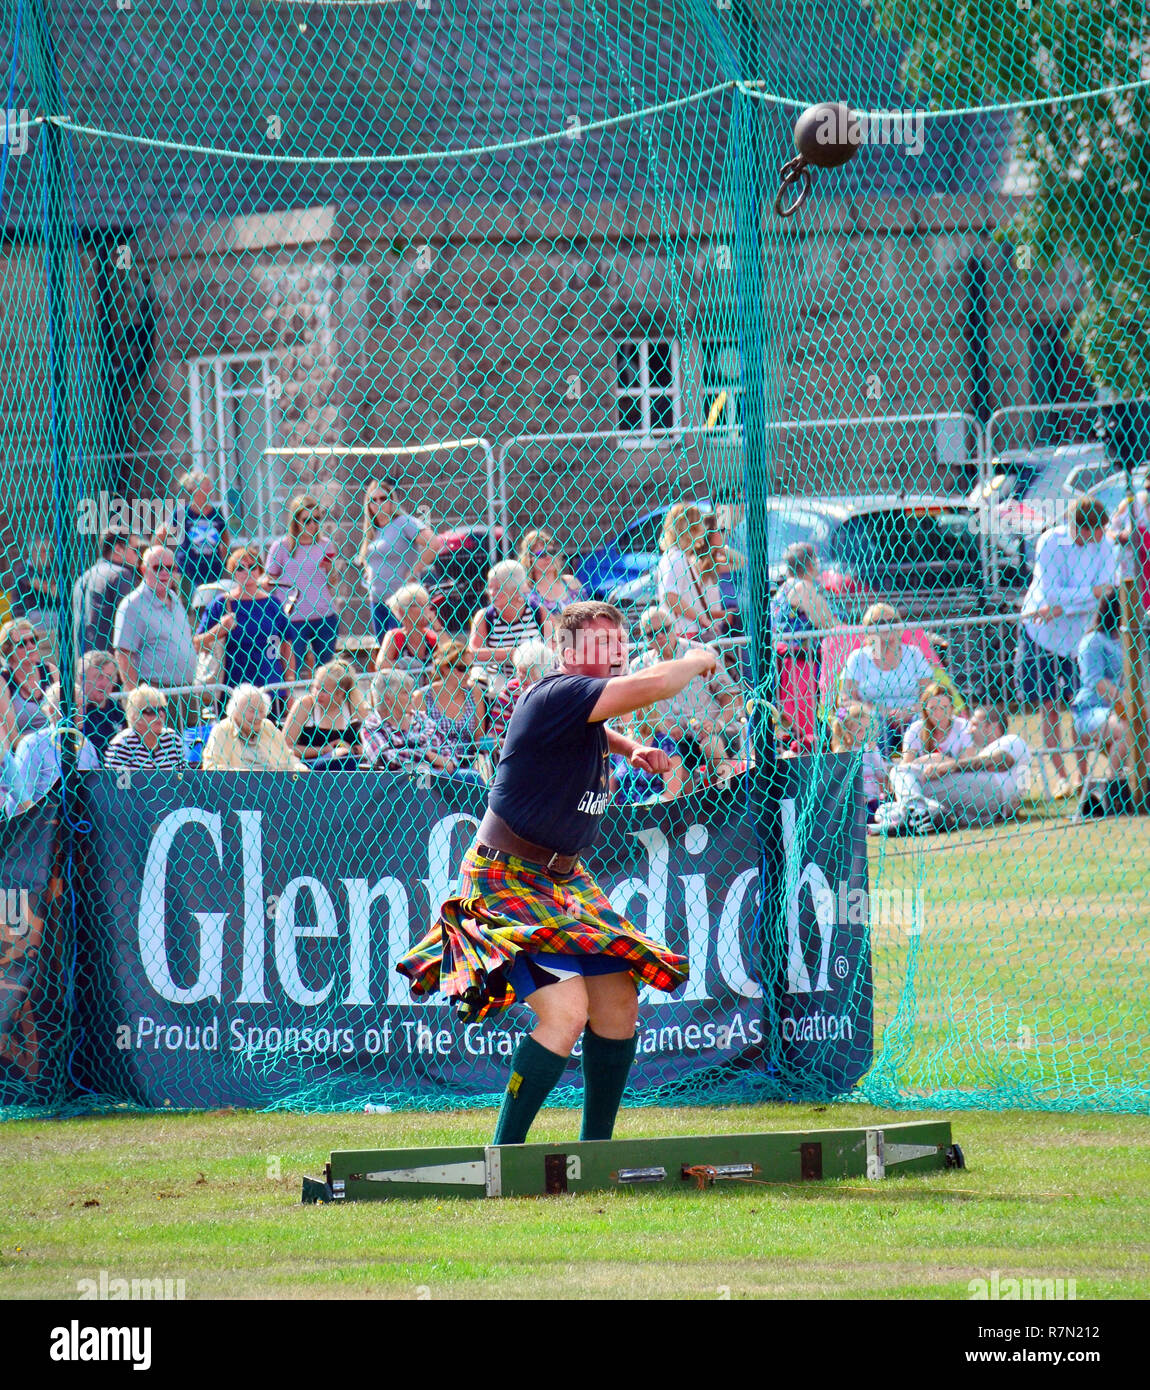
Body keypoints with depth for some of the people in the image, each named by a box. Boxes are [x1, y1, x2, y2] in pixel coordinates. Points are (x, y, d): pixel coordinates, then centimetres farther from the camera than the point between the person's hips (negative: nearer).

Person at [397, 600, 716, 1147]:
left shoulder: (584, 710, 8)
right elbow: (652, 685, -34)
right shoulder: (558, 695, -22)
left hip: (563, 878, 10)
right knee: (567, 1011, -23)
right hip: (507, 880, -10)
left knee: (618, 1005, 6)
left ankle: (595, 1150, 20)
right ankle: (503, 1159, -15)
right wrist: (698, 661, -14)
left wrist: (631, 749, 16)